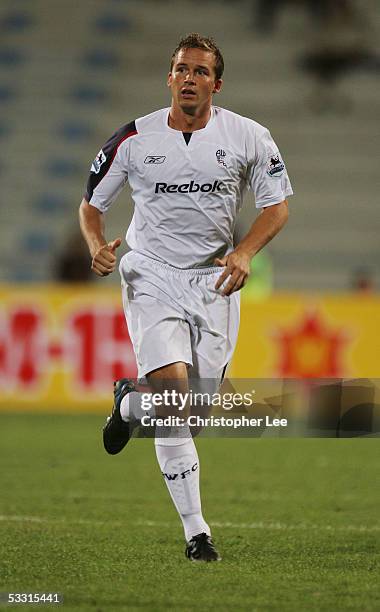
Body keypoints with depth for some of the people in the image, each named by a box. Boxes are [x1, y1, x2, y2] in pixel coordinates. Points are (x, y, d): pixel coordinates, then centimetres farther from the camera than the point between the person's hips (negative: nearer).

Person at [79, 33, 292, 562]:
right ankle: (196, 531, -12)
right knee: (173, 386, -20)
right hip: (152, 276, -2)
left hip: (215, 279, 2)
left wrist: (244, 252, -13)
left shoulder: (248, 137, -3)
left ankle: (129, 404, 41)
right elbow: (92, 204, 8)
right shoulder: (134, 139, -4)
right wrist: (98, 246, -13)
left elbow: (276, 206, 5)